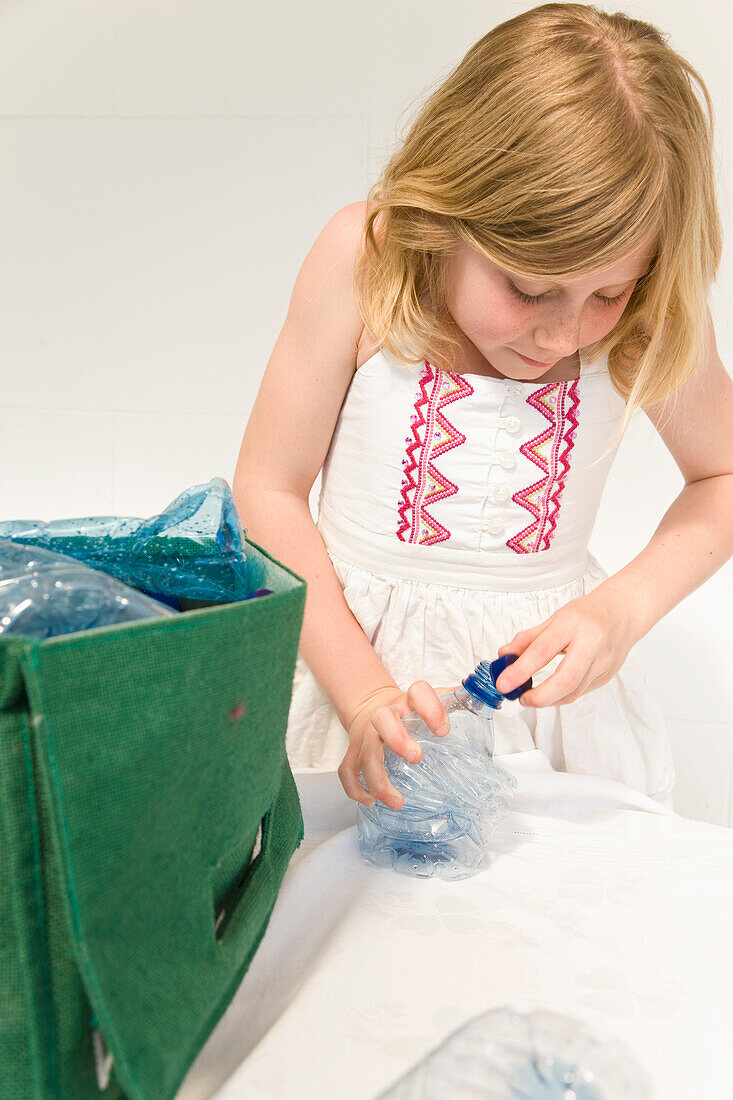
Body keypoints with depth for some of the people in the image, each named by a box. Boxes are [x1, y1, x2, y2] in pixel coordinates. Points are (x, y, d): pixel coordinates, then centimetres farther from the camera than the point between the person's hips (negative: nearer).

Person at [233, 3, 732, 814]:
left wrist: (627, 607, -14)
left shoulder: (650, 311, -11)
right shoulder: (363, 257, -17)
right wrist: (362, 692, -18)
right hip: (352, 648, 0)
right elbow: (269, 489, -11)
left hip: (548, 665, 2)